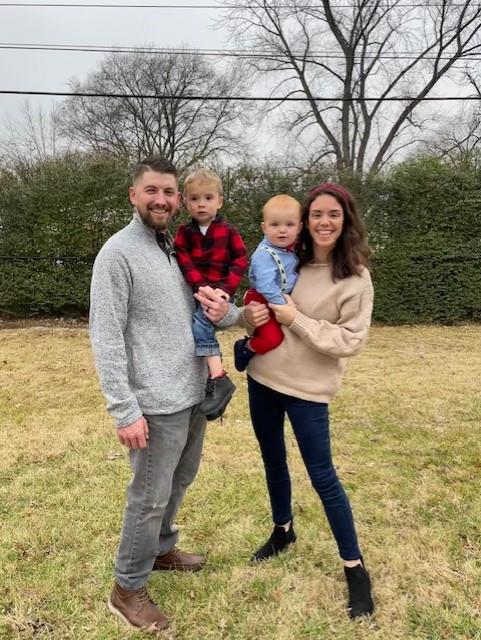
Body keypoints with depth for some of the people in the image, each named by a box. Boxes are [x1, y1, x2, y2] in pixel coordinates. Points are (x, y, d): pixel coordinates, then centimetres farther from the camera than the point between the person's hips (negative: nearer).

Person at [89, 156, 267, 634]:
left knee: (179, 482, 22)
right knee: (150, 497, 4)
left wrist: (225, 314, -12)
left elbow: (201, 314, 12)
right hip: (156, 403, -7)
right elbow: (105, 339, -17)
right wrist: (125, 411, -20)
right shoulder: (118, 253, -14)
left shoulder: (182, 250, 9)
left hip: (194, 394, 8)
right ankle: (127, 590, 25)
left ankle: (161, 549, 45)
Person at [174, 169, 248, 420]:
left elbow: (241, 260, -1)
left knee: (199, 324, -26)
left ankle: (218, 378, -26)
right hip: (193, 292, 5)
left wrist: (226, 287, -16)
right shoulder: (184, 232, 6)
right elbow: (184, 262, -6)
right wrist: (202, 286, -20)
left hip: (219, 291, -5)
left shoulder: (228, 231, 2)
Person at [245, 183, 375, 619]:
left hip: (308, 388, -5)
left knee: (322, 476, 2)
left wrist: (295, 320, -20)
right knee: (273, 461, 19)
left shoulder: (355, 277, -12)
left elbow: (350, 341, -15)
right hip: (262, 377, 5)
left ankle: (355, 567, 22)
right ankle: (283, 531, 44)